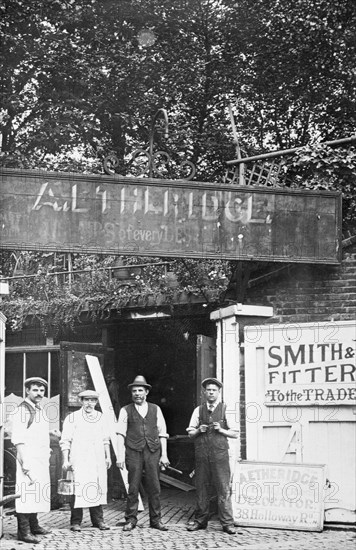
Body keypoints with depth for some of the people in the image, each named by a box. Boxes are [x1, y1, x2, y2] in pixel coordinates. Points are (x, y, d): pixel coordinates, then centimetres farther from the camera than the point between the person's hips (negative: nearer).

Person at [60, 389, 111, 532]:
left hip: (98, 461, 4)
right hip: (79, 460, -4)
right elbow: (65, 441, 0)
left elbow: (105, 439, 24)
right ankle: (76, 522, -2)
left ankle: (98, 520, 12)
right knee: (78, 490, -9)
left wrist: (108, 457, 19)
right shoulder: (72, 418, 1)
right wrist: (65, 460, -7)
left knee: (98, 490, 3)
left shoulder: (100, 417, 15)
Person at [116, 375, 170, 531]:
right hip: (133, 452, -2)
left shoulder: (155, 409, 12)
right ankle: (131, 520, 7)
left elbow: (162, 433, 11)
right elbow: (121, 434, 2)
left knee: (154, 487, 1)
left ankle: (155, 520, 10)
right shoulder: (126, 411, 6)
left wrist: (164, 454, 4)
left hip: (153, 451, 2)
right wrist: (120, 456, -7)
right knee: (133, 488, -2)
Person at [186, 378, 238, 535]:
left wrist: (221, 430, -10)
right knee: (201, 488, 5)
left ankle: (227, 523, -1)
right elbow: (190, 432, 16)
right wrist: (198, 430, -5)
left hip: (219, 453, -2)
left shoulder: (225, 409, 5)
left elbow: (235, 433, 5)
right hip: (201, 452, 2)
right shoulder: (198, 410, 12)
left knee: (223, 488, -5)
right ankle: (200, 520, 15)